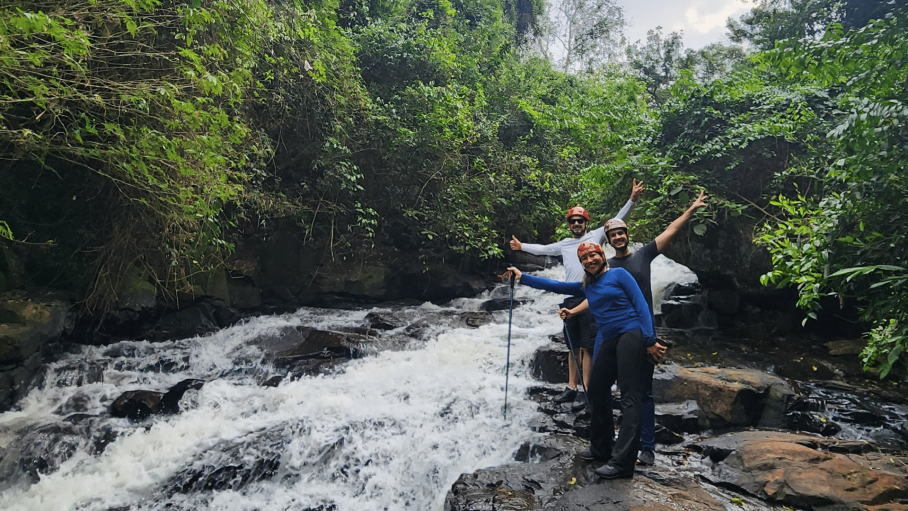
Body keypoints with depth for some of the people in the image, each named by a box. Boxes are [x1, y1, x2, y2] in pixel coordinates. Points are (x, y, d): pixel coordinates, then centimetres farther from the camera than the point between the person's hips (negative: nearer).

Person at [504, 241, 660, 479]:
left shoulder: (618, 274, 2)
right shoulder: (586, 286, 18)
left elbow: (641, 305, -3)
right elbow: (554, 285, 18)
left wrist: (649, 339, -12)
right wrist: (522, 277, 13)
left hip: (631, 335, -7)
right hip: (606, 342, 7)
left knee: (629, 397, -9)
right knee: (596, 392, 9)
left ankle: (621, 462, -12)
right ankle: (601, 449, 25)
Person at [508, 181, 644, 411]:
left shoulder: (596, 236, 4)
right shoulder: (564, 244, 18)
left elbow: (617, 220, -4)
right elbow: (543, 249, 32)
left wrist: (632, 200, -15)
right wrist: (522, 246, 38)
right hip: (569, 299, 5)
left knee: (587, 346, -4)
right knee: (573, 346, 12)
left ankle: (585, 391, 1)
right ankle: (571, 387, 20)